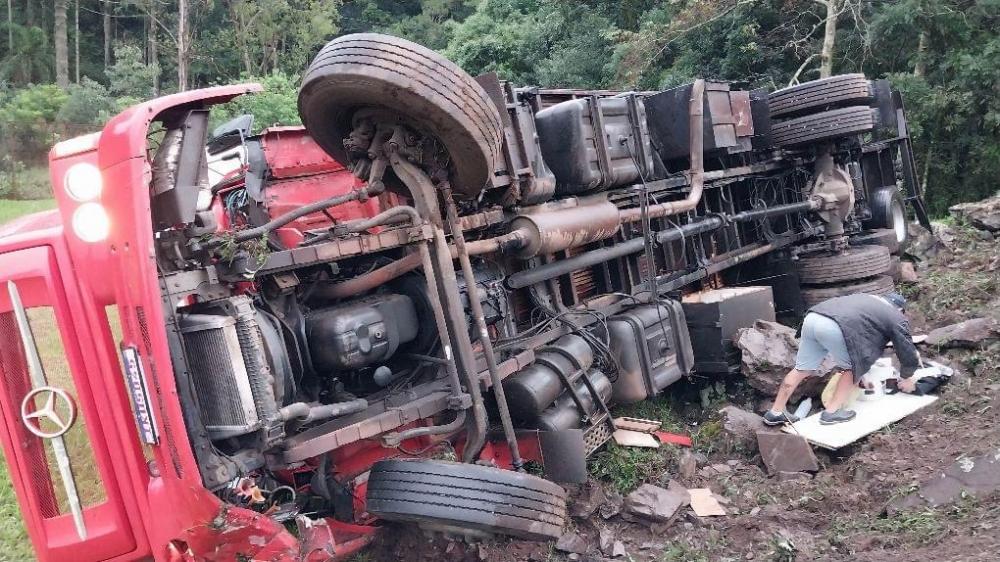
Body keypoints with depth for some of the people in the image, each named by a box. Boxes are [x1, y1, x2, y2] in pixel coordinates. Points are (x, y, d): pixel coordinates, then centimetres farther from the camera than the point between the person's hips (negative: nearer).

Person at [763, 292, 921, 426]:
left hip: (812, 318, 7)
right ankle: (832, 412, 11)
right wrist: (906, 379, 39)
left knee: (803, 369, 17)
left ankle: (775, 413, 22)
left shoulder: (865, 298, 38)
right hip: (835, 328, -7)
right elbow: (908, 354, 21)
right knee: (853, 369, 16)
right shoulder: (896, 318, 19)